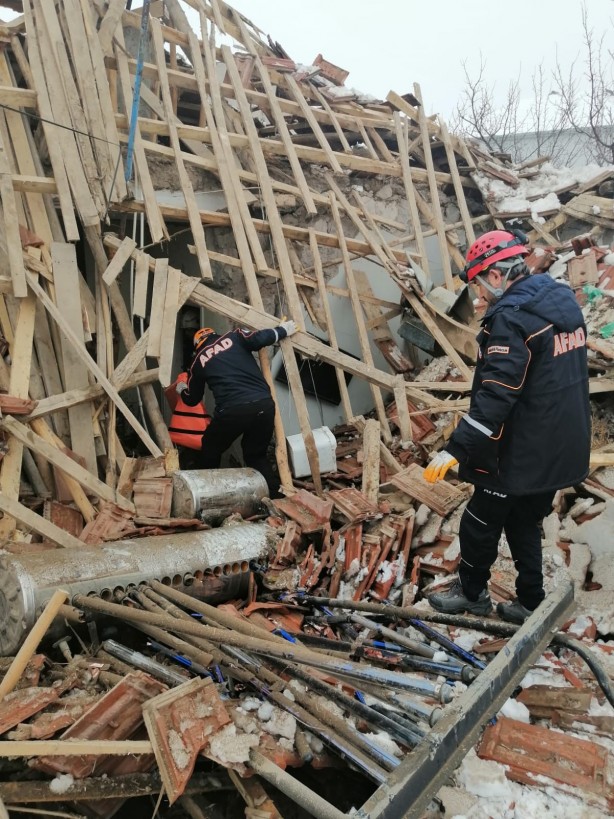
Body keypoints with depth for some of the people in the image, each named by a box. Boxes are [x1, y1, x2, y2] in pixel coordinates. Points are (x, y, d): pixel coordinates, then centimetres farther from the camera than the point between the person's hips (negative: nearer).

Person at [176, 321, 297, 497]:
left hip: (232, 410, -2)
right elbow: (260, 339, -2)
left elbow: (191, 399, 31)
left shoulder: (199, 361, 19)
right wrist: (283, 330, 16)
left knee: (210, 451, 25)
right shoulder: (234, 337, 17)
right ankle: (275, 496, 13)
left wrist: (181, 389, 53)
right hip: (264, 404, 2)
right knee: (256, 455, 21)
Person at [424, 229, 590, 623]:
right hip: (563, 450, 9)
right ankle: (530, 604, 31)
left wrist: (455, 450, -27)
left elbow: (495, 396, -28)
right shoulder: (564, 299, 6)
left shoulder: (511, 317, -22)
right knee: (525, 525, 22)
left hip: (523, 454, -8)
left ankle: (471, 593, 31)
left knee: (480, 525, 12)